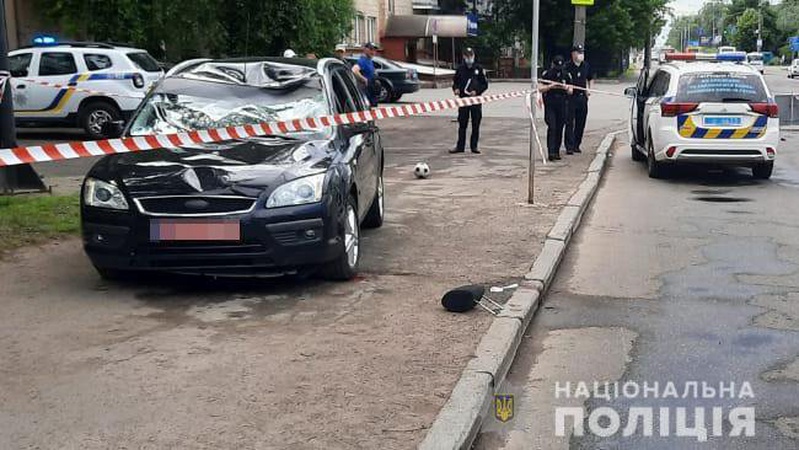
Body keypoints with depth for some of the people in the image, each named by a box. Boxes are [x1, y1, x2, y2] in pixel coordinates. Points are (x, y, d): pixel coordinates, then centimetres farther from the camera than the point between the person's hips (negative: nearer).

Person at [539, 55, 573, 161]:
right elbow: (540, 88, -2)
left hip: (562, 105, 3)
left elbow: (570, 91, 12)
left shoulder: (566, 75, 8)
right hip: (549, 105, -3)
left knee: (559, 129, 5)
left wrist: (566, 88, -11)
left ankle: (556, 152, 15)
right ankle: (551, 152, -16)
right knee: (552, 128, -13)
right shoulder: (546, 75, -1)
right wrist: (551, 86, -18)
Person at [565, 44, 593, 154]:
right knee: (570, 123, -5)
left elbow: (590, 79, 24)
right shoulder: (567, 67, -6)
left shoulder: (586, 66, 11)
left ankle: (576, 145, 19)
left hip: (582, 97, 5)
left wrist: (590, 89, 10)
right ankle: (569, 147, -3)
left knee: (581, 123, 9)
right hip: (570, 97, -5)